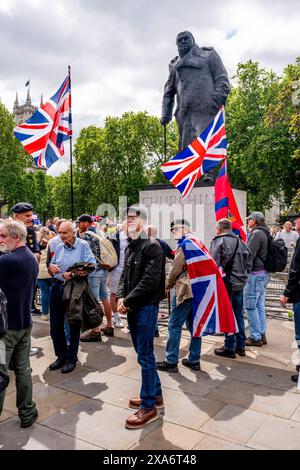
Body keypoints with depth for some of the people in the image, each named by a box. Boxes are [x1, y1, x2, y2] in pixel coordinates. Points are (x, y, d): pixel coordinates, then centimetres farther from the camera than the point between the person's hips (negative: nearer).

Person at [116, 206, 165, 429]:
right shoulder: (130, 246, 12)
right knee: (143, 352, 17)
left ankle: (149, 406, 12)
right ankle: (156, 394, 33)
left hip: (146, 306, -8)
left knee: (145, 356, -1)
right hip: (132, 307, 8)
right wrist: (121, 297, -3)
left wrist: (127, 300, -17)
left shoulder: (151, 246, -14)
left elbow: (149, 281, -21)